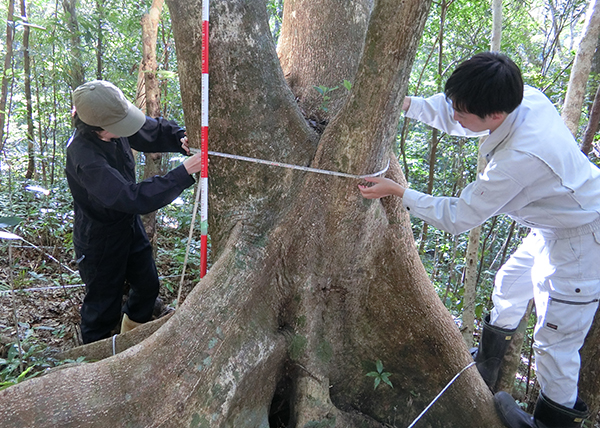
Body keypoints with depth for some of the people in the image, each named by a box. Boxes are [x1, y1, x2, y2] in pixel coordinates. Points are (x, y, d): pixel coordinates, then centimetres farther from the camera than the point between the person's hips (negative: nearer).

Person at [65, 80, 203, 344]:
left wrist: (181, 139, -22)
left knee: (148, 286, 22)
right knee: (104, 305, 9)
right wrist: (183, 173, -42)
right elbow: (133, 198, -41)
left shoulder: (115, 125, -14)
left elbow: (153, 130, 0)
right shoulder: (84, 157, -36)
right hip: (100, 241, -8)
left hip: (129, 226, 8)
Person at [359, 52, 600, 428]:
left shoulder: (519, 158, -40)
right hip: (555, 225, 10)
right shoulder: (525, 96, -16)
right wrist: (405, 103, -14)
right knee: (510, 286, 24)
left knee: (556, 340, 4)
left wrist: (398, 192, -23)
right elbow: (452, 117, -1)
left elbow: (457, 217, -27)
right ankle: (488, 364, 48)